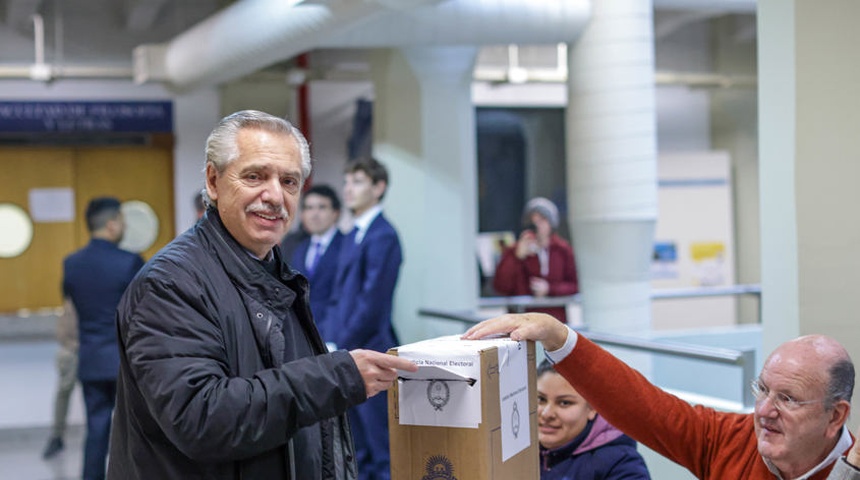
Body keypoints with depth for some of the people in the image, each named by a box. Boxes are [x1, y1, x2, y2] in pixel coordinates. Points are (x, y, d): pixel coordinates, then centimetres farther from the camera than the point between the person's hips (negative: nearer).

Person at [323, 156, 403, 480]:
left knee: (382, 448, 0)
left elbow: (373, 303, -17)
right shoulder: (353, 236, 16)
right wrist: (328, 340, 9)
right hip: (345, 355, 9)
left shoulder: (383, 236, -12)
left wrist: (341, 347, -14)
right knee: (358, 452, 15)